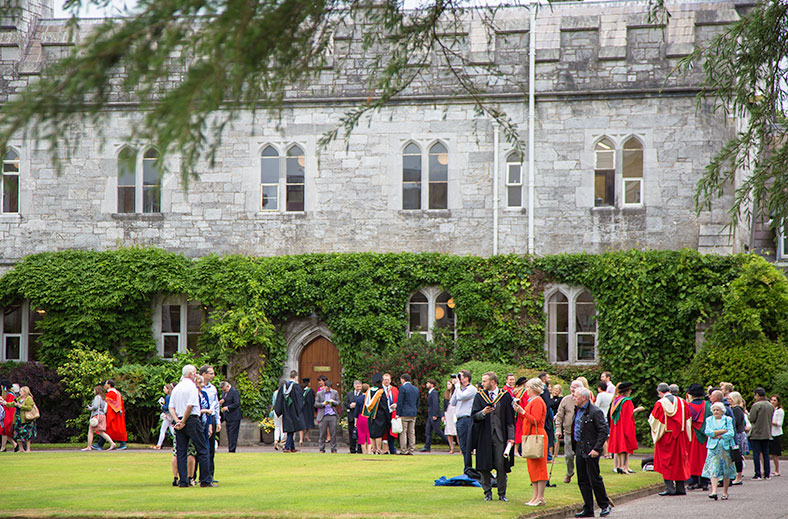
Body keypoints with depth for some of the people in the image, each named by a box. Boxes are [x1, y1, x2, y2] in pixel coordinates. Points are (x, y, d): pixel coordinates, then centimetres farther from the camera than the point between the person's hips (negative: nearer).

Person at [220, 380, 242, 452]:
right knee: (229, 433, 10)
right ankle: (229, 449, 13)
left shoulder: (234, 391, -12)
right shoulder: (224, 392, 14)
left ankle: (232, 450, -7)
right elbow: (222, 402, 22)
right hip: (227, 417, 9)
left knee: (233, 433, -8)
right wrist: (221, 402, -2)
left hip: (234, 417, -9)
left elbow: (237, 403, -17)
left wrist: (227, 407, -20)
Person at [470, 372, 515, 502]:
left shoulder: (505, 396, 3)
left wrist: (510, 437, -3)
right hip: (484, 436, 1)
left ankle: (502, 493, 7)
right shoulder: (479, 396, 8)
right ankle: (487, 493, 11)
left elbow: (510, 419, 3)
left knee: (501, 466, -3)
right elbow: (474, 416, 2)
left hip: (500, 436, -1)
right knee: (484, 467, 1)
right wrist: (483, 412, -20)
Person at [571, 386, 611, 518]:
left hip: (590, 450, -8)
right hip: (579, 449, 8)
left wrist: (596, 449, -20)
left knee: (594, 479, -4)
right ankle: (588, 509, 14)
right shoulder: (577, 411, 14)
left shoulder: (595, 412, -13)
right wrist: (574, 447, 14)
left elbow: (604, 431, -15)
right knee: (582, 480, 8)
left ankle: (605, 506, 10)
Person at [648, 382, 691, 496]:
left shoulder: (660, 404, -11)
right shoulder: (681, 402, 2)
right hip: (680, 437, 4)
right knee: (679, 460, 12)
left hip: (666, 437, -4)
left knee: (666, 462, 2)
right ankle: (680, 487, 13)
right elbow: (688, 420, 8)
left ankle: (669, 487, -5)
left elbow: (653, 420, -4)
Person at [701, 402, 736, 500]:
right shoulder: (709, 420, 11)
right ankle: (714, 491, -22)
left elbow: (731, 434, -4)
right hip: (713, 447, 0)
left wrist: (718, 436, -10)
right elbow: (707, 432, -6)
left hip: (726, 447, 0)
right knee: (713, 469, -13)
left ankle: (725, 492, 11)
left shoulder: (728, 420, 7)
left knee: (726, 471, 2)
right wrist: (723, 431, -10)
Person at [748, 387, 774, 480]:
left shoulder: (756, 405, -14)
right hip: (767, 434, 6)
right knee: (766, 454, 10)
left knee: (756, 454, -1)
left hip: (756, 434, -6)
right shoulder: (770, 406, 7)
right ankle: (767, 474, 10)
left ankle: (758, 474, -3)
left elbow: (751, 419, -14)